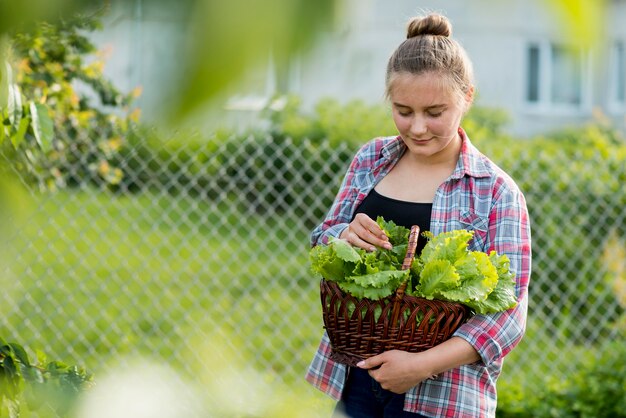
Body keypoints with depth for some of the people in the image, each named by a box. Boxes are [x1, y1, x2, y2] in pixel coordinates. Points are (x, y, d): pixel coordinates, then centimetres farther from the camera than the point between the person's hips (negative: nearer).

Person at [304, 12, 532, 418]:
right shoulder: (371, 159, 6)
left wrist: (421, 365, -22)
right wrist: (344, 238, -10)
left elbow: (508, 312, -11)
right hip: (352, 377, 4)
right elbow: (321, 241, 14)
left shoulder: (496, 192, -7)